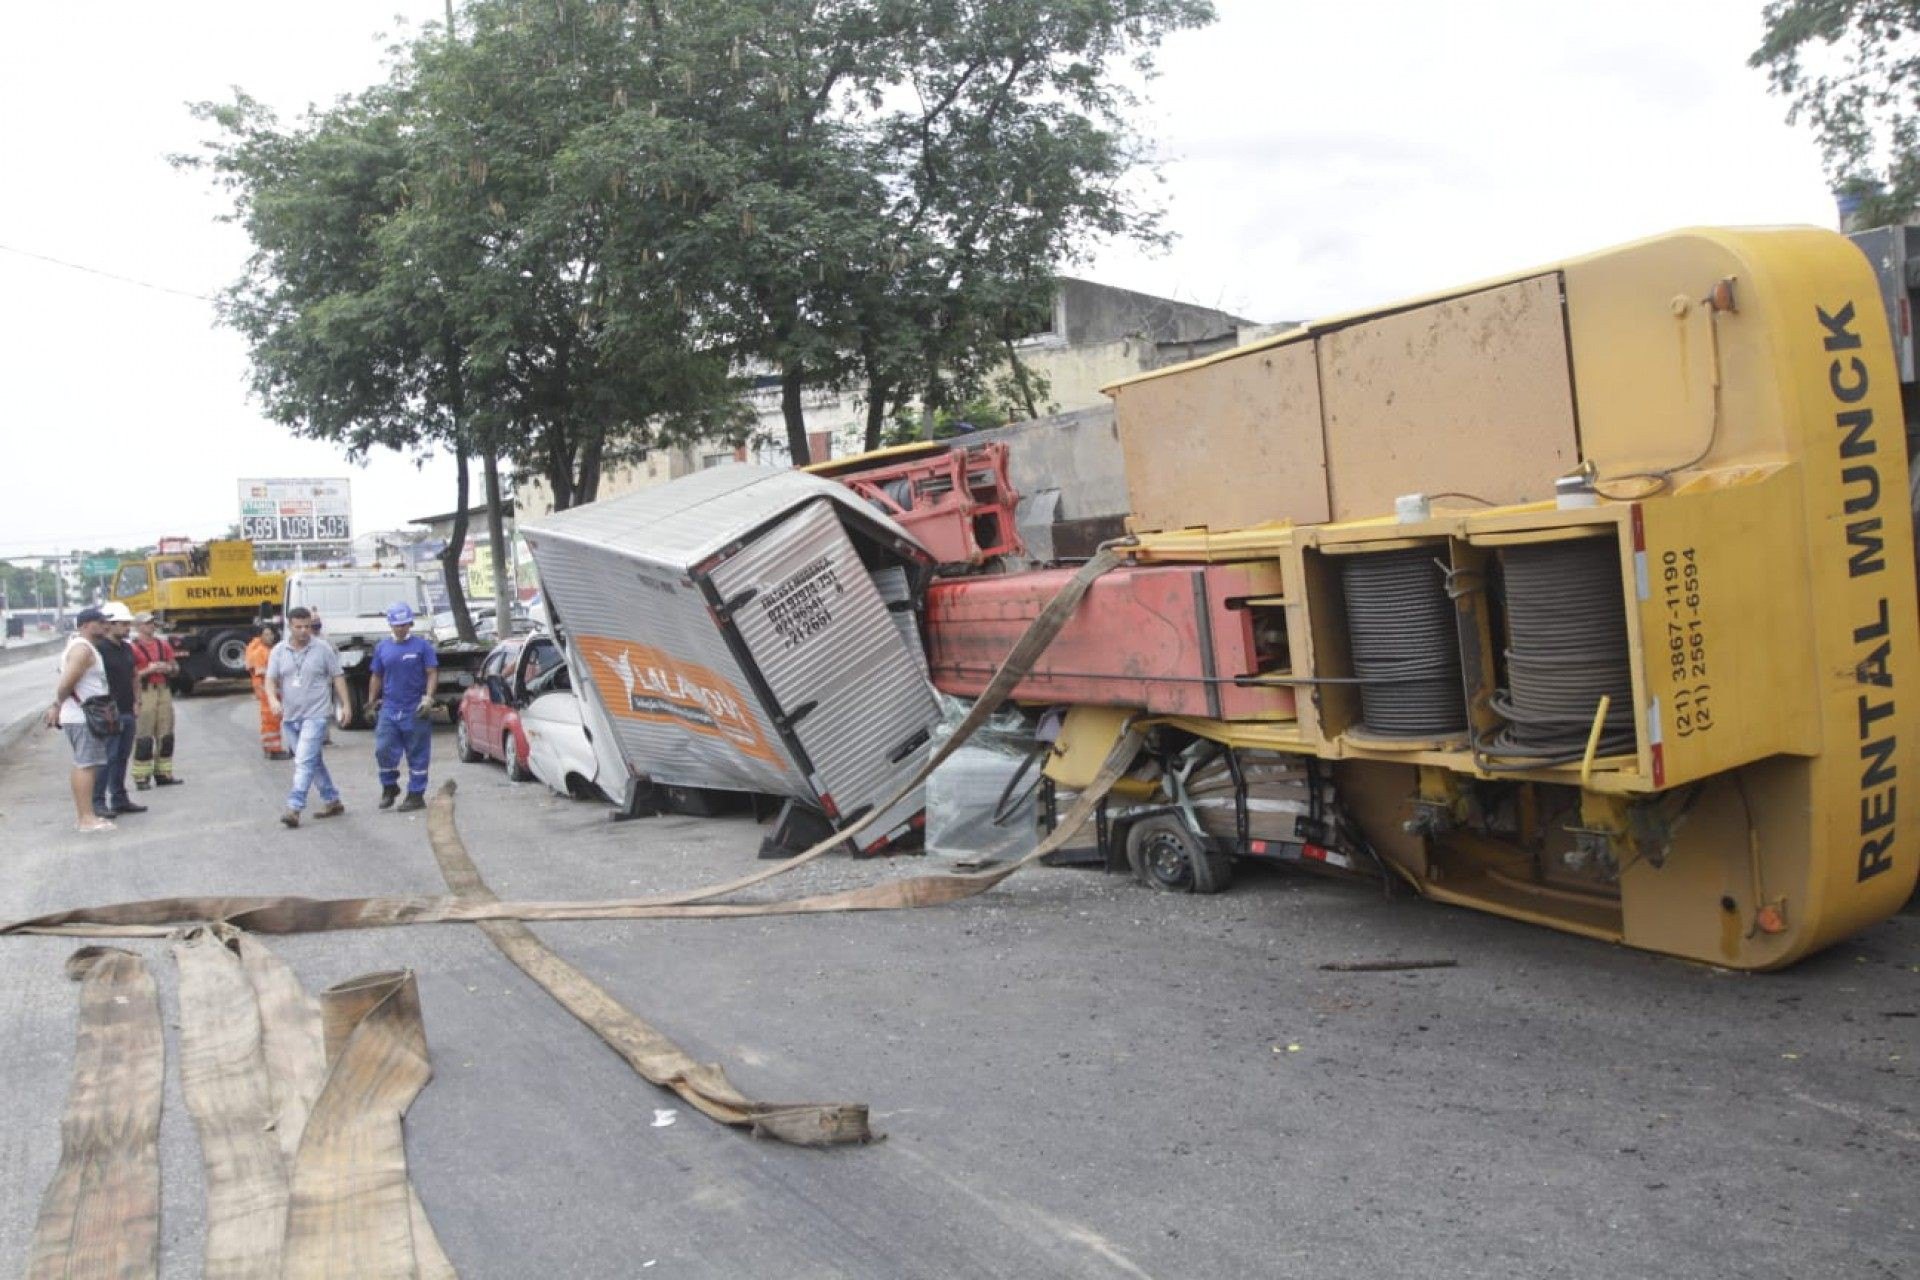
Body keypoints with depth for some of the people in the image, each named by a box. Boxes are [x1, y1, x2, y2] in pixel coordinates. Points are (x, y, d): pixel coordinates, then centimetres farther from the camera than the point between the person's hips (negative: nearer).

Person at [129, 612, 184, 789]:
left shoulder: (163, 644, 13)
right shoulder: (133, 647, -6)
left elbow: (176, 668, 19)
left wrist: (168, 668, -2)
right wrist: (148, 670, -19)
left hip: (164, 691, 6)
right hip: (144, 693, -6)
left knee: (166, 735, 10)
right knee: (144, 737, -7)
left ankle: (163, 774, 19)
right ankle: (141, 778, -3)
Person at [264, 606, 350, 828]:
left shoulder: (323, 649, -4)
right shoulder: (279, 651, 4)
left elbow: (337, 677, 0)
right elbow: (271, 680, 3)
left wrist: (345, 705, -3)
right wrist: (273, 700, -16)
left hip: (315, 715, -5)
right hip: (290, 716, 5)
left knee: (304, 761, -14)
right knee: (314, 761, 14)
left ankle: (294, 808, -17)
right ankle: (332, 801, 25)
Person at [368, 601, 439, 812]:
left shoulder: (422, 646, -1)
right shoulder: (382, 648, 11)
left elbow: (432, 674, -4)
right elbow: (376, 677, 17)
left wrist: (428, 697, -16)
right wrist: (371, 703, 12)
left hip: (415, 712, -3)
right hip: (389, 709, 3)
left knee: (417, 755, 2)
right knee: (383, 750, -2)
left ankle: (416, 794, 11)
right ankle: (389, 787, 20)